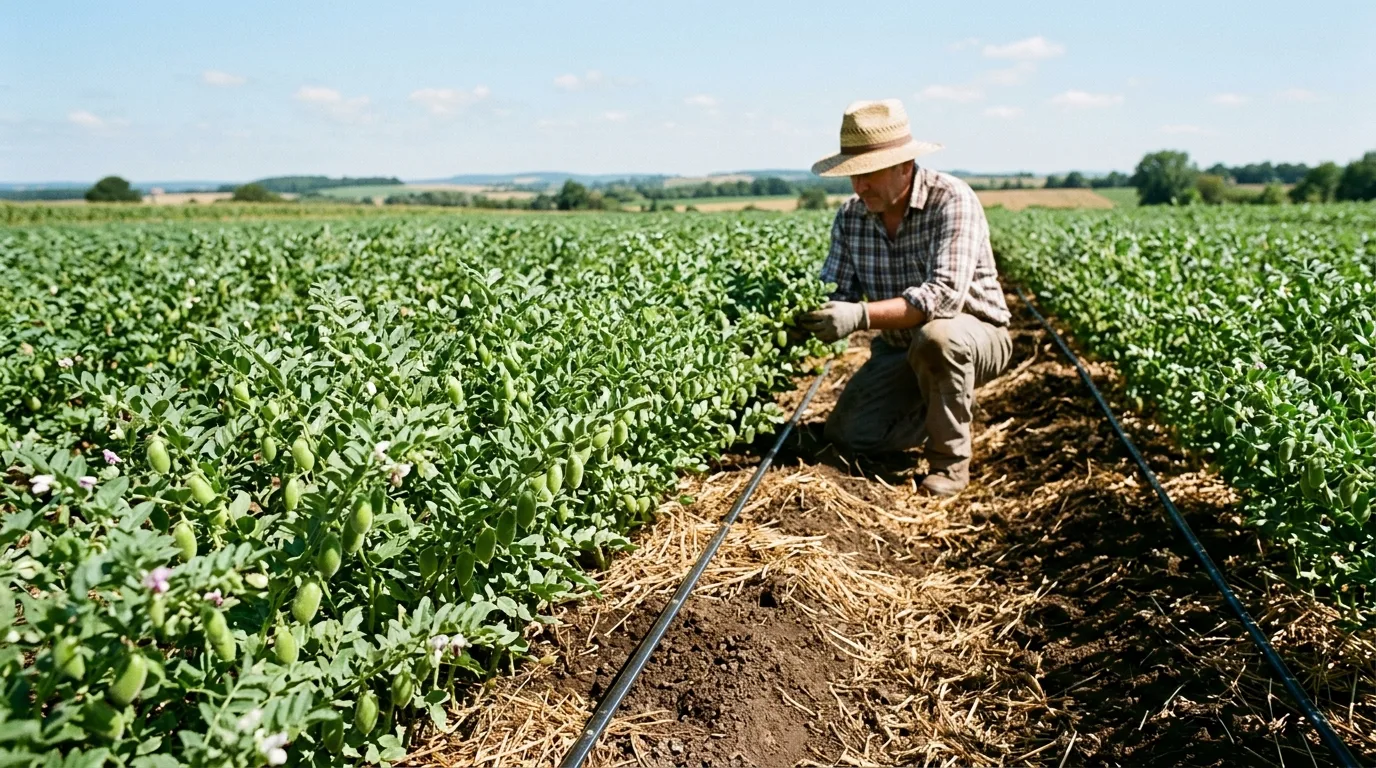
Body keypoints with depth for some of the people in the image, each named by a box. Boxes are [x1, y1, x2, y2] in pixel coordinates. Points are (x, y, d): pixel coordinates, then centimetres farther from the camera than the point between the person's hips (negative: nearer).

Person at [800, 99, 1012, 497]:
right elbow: (835, 295, -6)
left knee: (936, 337, -40)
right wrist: (803, 319, -30)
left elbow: (945, 295, -37)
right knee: (845, 433, -7)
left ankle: (950, 461, -16)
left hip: (974, 336, -6)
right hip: (899, 348, 6)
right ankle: (949, 410, 18)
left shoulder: (951, 201, -25)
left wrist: (861, 316, -46)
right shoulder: (851, 216, -6)